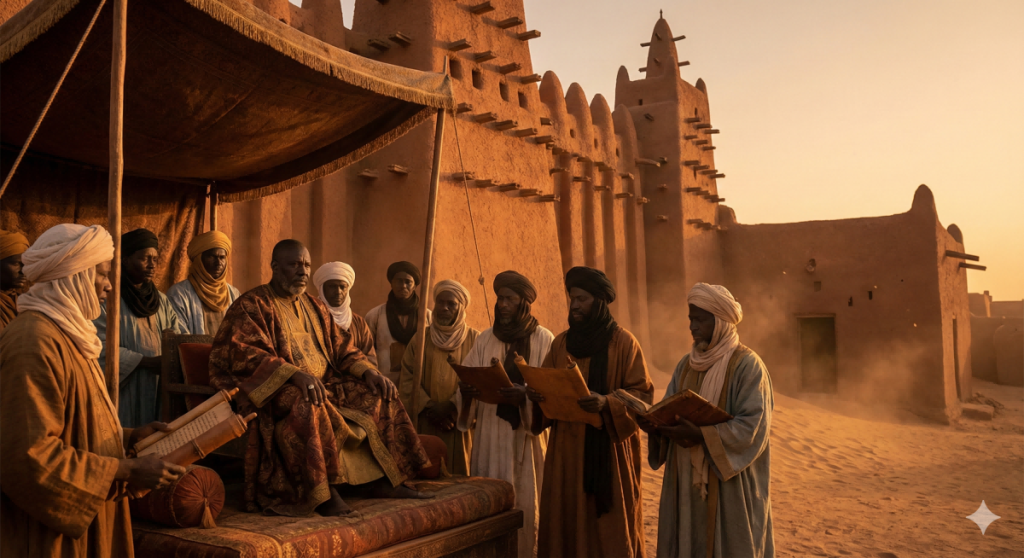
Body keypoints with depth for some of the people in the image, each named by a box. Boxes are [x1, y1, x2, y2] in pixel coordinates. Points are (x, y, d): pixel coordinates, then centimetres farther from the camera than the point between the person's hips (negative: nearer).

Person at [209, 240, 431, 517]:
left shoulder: (313, 306, 20)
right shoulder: (251, 305, -3)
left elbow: (341, 348, 19)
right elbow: (245, 355, -19)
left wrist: (368, 371, -2)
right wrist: (295, 374, -33)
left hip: (323, 385, 8)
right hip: (271, 391, -7)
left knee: (378, 393, -5)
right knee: (308, 403, -39)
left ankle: (376, 479, -10)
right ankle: (322, 492, -34)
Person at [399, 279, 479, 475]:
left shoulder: (474, 340, 4)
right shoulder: (421, 339, 9)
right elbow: (407, 378, 2)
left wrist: (452, 407, -14)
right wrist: (429, 408, -10)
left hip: (459, 425, -1)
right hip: (424, 426, 1)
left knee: (458, 473, 0)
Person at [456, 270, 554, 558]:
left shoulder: (544, 340, -1)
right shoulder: (485, 340, 9)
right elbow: (465, 382, 4)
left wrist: (525, 393, -26)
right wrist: (466, 390, -18)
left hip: (526, 435, -3)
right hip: (490, 434, 3)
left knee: (525, 503, -1)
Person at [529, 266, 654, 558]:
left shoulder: (623, 342, -4)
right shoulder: (560, 342, 10)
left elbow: (642, 394, -7)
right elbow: (545, 389, 14)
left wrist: (606, 402, -24)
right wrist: (536, 394, -10)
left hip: (609, 449, -4)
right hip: (566, 449, 4)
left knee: (608, 527, 0)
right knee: (565, 524, 5)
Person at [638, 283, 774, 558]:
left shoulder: (747, 365, -9)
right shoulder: (687, 365, 10)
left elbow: (752, 427, -17)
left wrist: (700, 435, -26)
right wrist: (653, 423, -14)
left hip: (730, 484, -6)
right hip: (687, 484, 6)